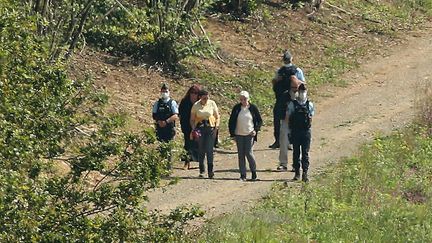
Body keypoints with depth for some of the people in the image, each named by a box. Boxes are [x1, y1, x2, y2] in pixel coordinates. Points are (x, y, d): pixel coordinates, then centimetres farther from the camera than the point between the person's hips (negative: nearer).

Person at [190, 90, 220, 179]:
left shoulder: (212, 104, 3)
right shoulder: (196, 106, 2)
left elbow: (217, 117, 10)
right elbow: (192, 119, 7)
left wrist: (217, 125, -6)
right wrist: (193, 129, -9)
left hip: (210, 128, -1)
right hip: (200, 128, 1)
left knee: (209, 150, -10)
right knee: (201, 150, 1)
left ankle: (210, 170, -11)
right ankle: (202, 170, 11)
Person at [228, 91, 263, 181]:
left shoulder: (253, 108, 0)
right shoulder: (236, 108, 3)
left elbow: (260, 121, 8)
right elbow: (231, 122, 9)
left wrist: (256, 130, -5)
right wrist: (232, 134, 2)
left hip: (249, 134, -2)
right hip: (239, 135, 2)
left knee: (248, 153, -11)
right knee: (241, 155, 3)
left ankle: (254, 172, 6)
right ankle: (243, 175, 8)